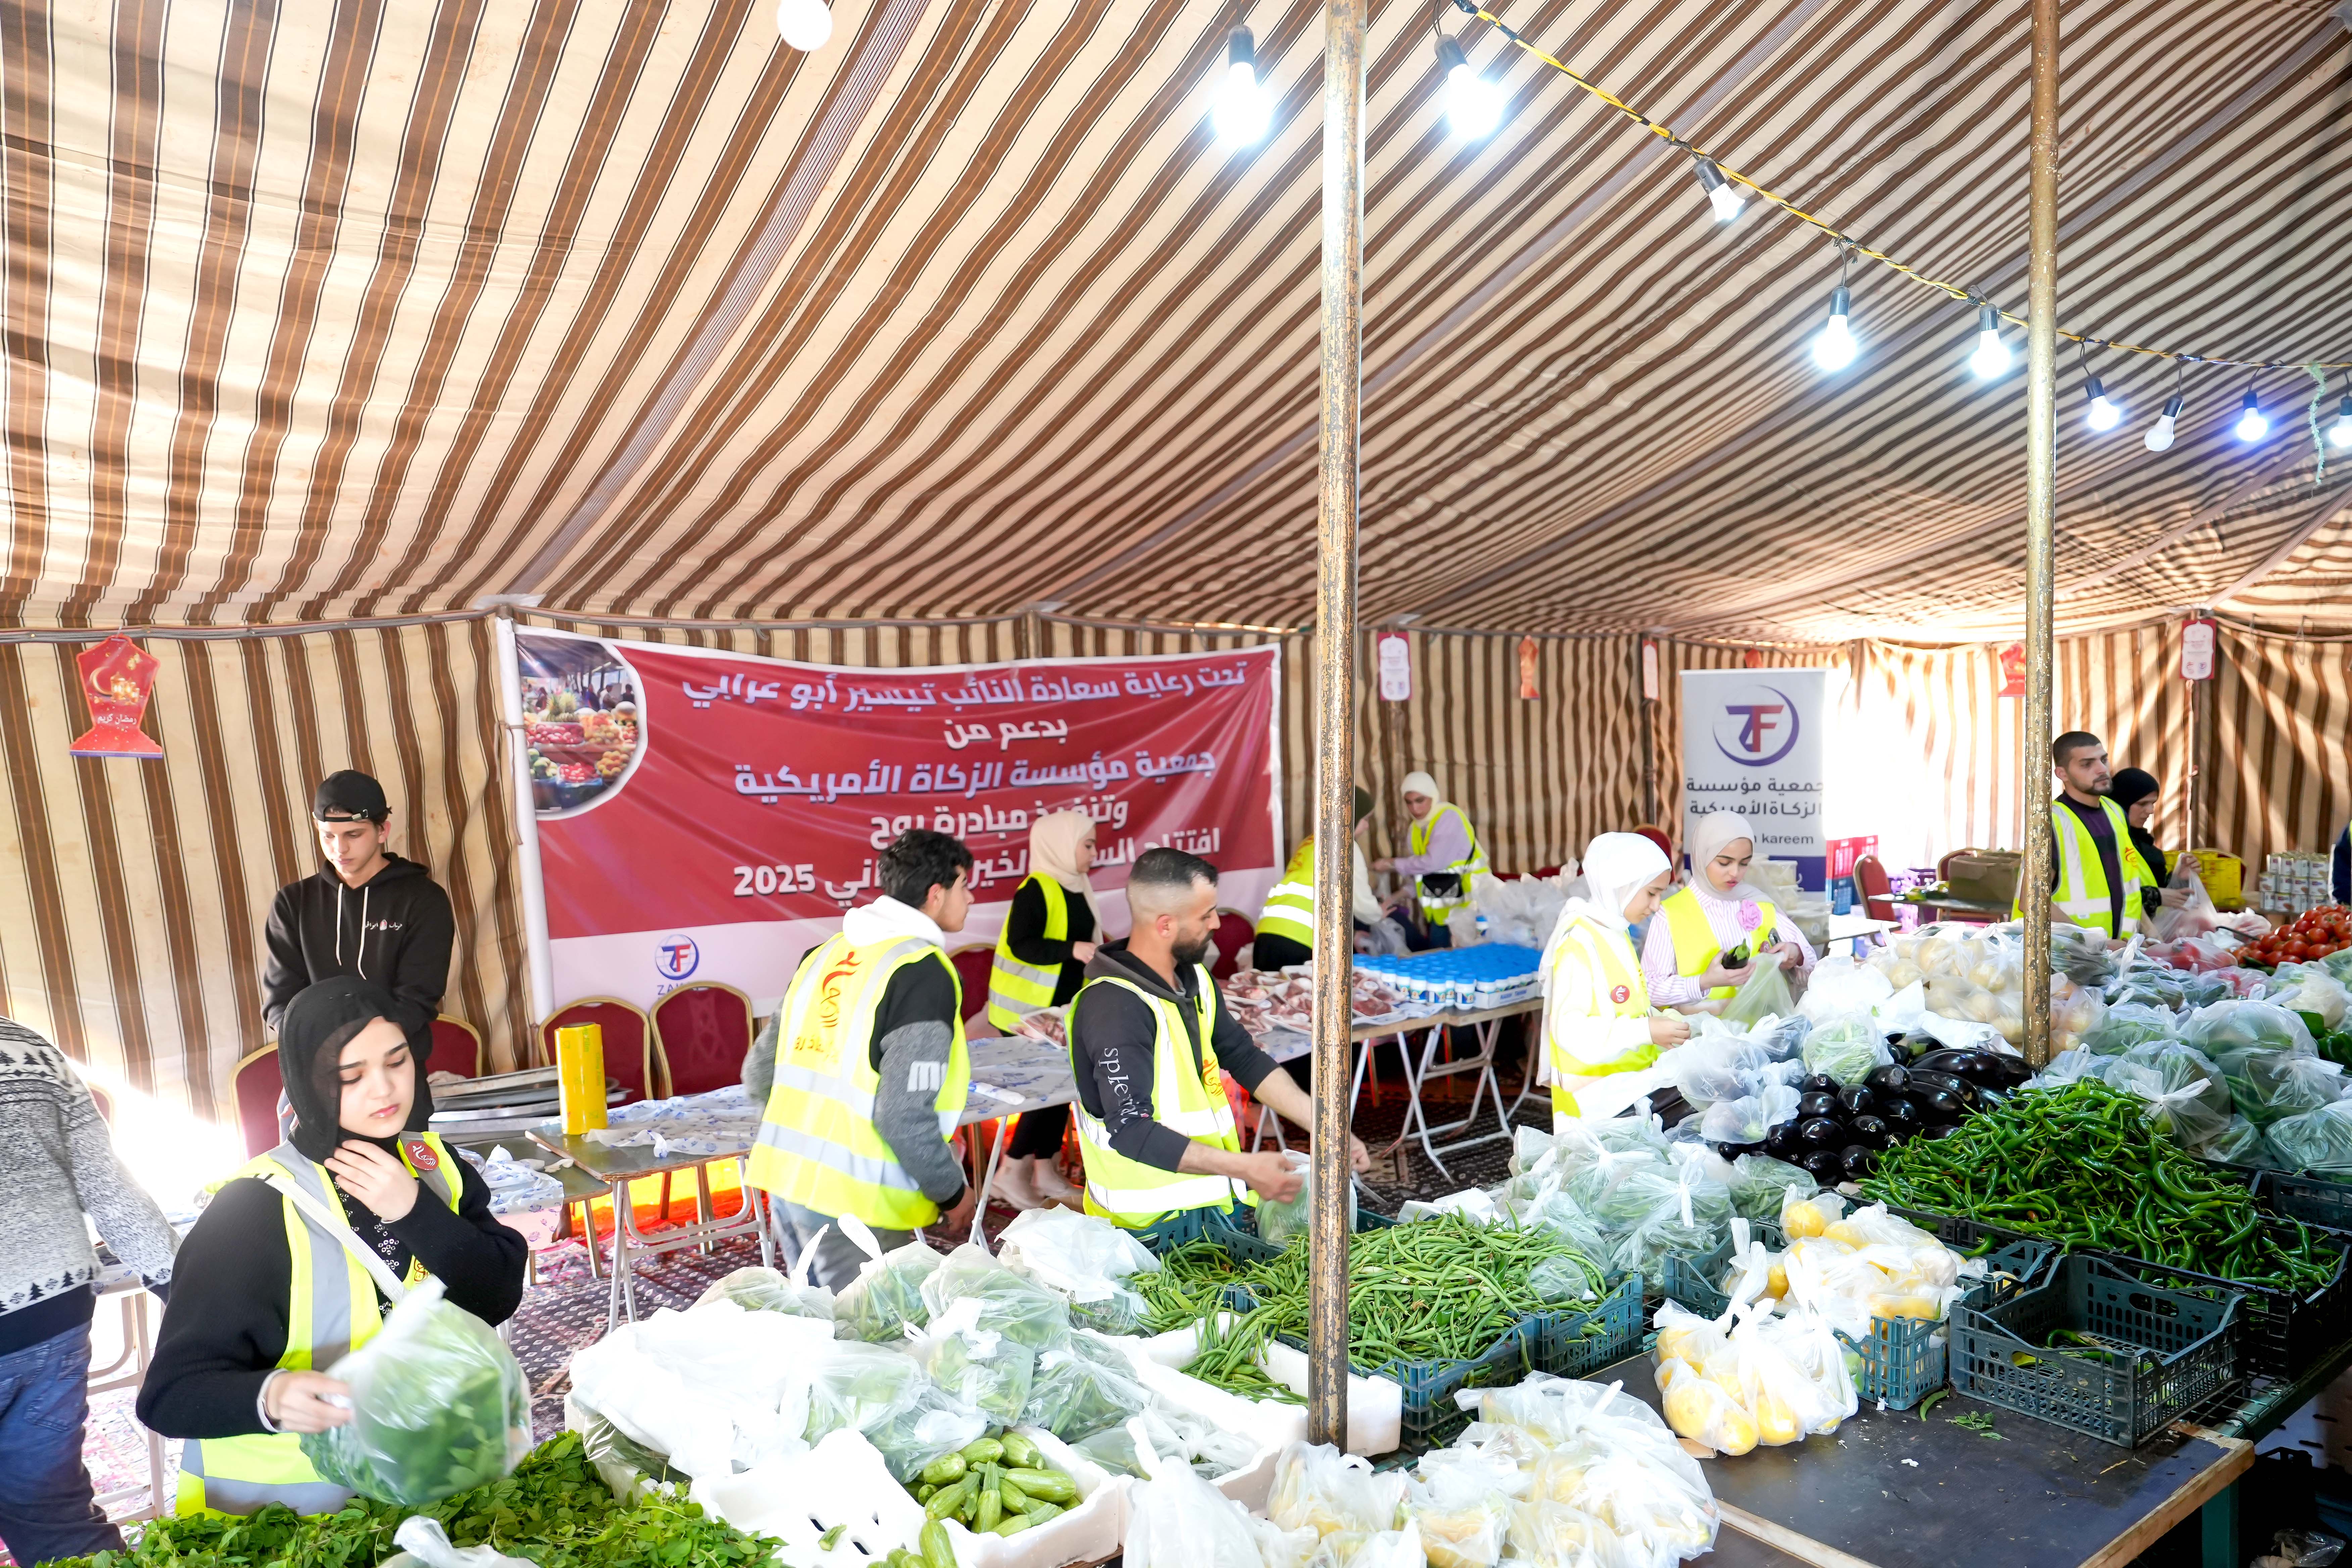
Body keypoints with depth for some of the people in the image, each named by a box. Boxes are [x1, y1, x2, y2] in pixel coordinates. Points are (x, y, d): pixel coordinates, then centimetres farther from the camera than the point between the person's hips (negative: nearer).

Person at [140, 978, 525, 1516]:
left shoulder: (433, 1164, 0)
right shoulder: (256, 1209, -14)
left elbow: (499, 1298, -6)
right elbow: (172, 1393, -14)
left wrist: (415, 1211, -19)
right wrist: (270, 1398, -34)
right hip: (290, 1512, -2)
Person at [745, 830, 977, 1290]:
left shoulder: (828, 952, 10)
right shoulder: (925, 972, -13)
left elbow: (759, 1073, 13)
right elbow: (905, 1116, -19)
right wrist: (953, 1191, -4)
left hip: (787, 1181, 8)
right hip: (854, 1201, -8)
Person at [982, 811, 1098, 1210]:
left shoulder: (1077, 888, 9)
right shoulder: (1036, 889, -18)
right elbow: (1021, 945, -25)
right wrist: (1072, 950, -30)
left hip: (1062, 1008, 9)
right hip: (1029, 1011, -9)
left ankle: (1045, 1171, 22)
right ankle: (1011, 1173, 7)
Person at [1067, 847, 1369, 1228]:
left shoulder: (1193, 979, 8)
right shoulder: (1115, 1009, -22)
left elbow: (1245, 1059, 14)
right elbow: (1131, 1131, -26)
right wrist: (1243, 1168, -27)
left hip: (1212, 1203, 8)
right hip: (1152, 1226, -8)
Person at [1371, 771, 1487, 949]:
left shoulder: (1449, 817, -15)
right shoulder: (1415, 829, 10)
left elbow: (1434, 862, -23)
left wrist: (1392, 864, -12)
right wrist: (1399, 898, -1)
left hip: (1466, 901, -8)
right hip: (1440, 909, 8)